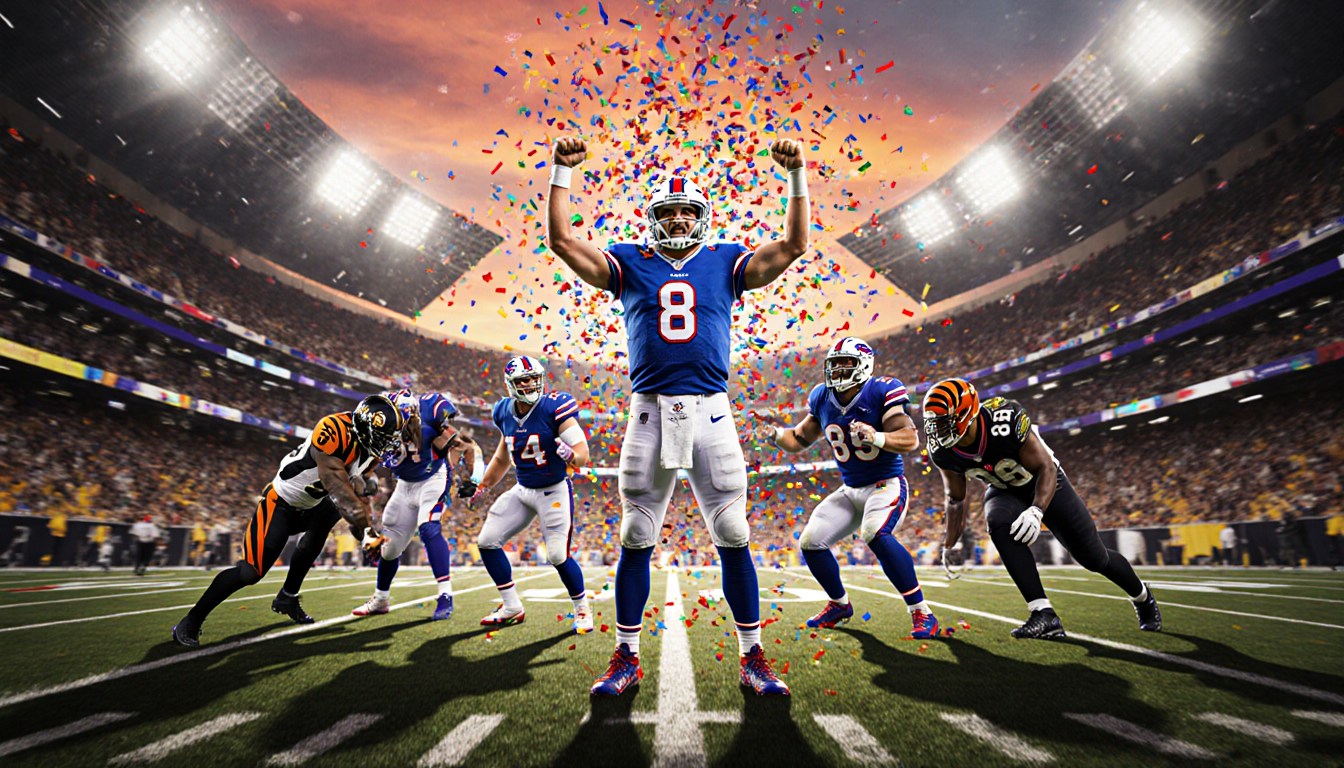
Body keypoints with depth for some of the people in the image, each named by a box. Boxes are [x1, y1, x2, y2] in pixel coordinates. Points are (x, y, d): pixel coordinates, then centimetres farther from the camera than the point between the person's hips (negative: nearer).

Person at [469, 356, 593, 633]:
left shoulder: (556, 408, -19)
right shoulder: (505, 413, 0)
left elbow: (583, 454, -23)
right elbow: (502, 456, 16)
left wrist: (571, 456, -46)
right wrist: (483, 487, 24)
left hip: (555, 491, -6)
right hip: (522, 490, 7)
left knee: (558, 556, -10)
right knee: (487, 541, 3)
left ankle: (582, 609, 16)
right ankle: (512, 608, 18)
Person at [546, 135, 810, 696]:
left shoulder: (726, 263, 12)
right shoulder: (630, 264, 12)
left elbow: (793, 245, 10)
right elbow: (562, 240, 9)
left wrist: (796, 177, 5)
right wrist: (561, 173, 5)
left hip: (711, 413, 0)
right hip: (649, 412, 0)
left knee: (733, 538, 3)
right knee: (635, 540, 6)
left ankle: (752, 658, 19)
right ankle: (626, 658, 22)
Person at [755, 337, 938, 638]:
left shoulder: (881, 391, -16)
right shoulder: (822, 398, 0)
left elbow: (910, 439, -24)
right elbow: (800, 439, 9)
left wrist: (876, 437, -42)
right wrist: (776, 434, -12)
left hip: (887, 485, -6)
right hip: (850, 490, 6)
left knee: (876, 534, -33)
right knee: (811, 542, -1)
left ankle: (922, 613, -17)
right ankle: (839, 605, 24)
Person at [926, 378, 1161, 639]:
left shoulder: (1005, 422, -37)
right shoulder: (942, 451, -22)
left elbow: (1046, 468, -28)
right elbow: (955, 498, -5)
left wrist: (1036, 511, -44)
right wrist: (950, 545, 0)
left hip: (1044, 483, -2)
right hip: (1003, 491, 3)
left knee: (1093, 557, 6)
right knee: (1000, 525, -32)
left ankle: (1142, 596, 41)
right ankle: (1044, 615, -25)